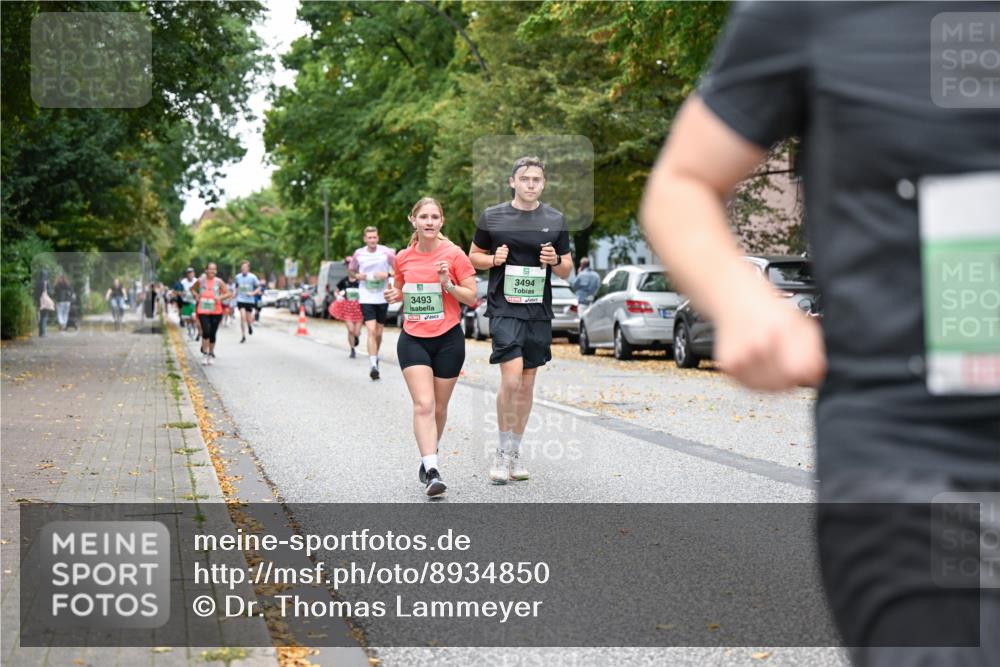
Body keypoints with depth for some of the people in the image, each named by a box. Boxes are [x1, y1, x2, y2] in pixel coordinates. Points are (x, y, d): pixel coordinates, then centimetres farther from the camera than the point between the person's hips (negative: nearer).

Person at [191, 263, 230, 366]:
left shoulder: (219, 282, -2)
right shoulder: (201, 281, 1)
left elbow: (228, 293, 1)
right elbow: (192, 288, 20)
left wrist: (220, 297, -17)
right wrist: (196, 295, 2)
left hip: (216, 312, 1)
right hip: (203, 311, 0)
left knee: (212, 334, 6)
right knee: (206, 331, -16)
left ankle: (211, 354, 25)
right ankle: (204, 354, -3)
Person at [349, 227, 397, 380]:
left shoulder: (386, 252, -5)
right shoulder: (358, 254, 0)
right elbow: (350, 271, 15)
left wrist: (387, 274, -17)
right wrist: (357, 276, -7)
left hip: (382, 297, 1)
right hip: (366, 298, -1)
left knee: (379, 333, 12)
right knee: (371, 331, -14)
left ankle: (375, 357, 38)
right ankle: (373, 365, -19)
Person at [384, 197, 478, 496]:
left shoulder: (454, 255, -6)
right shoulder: (403, 257, 3)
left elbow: (472, 298, -5)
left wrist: (447, 284, -20)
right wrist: (394, 295, -2)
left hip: (448, 339, -1)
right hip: (413, 339, 1)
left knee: (439, 408, 10)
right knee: (423, 405, -14)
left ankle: (428, 460, 33)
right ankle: (432, 471, -20)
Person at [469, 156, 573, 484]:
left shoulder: (556, 220, 7)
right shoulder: (492, 217, 1)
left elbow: (567, 270, 12)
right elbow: (473, 256, 12)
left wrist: (555, 261, -10)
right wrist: (494, 259, -9)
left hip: (538, 311, 3)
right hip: (504, 307, -3)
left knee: (527, 383, 9)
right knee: (511, 378, -17)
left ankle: (515, 453, 22)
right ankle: (503, 451, -1)